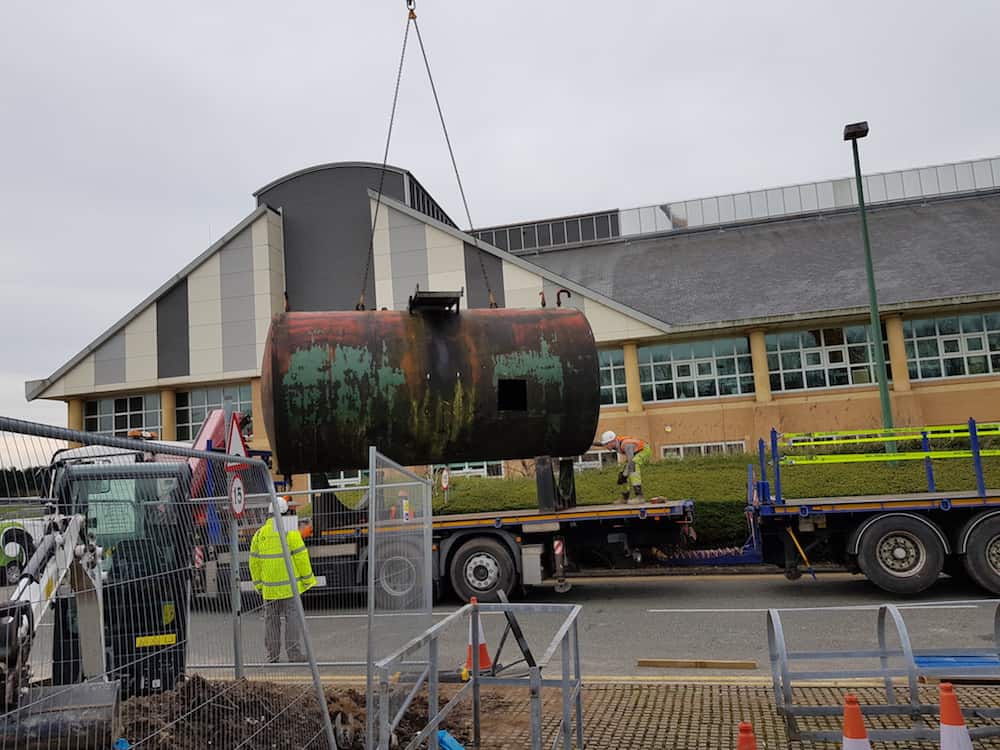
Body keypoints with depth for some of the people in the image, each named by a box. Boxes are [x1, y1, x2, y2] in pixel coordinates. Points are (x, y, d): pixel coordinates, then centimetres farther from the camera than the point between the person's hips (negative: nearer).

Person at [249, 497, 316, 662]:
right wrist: (307, 578, -2)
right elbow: (301, 556, -10)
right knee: (292, 616, 1)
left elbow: (254, 561, 9)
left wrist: (258, 583, 17)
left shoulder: (260, 533, 7)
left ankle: (272, 655, 15)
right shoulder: (290, 531, -8)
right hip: (289, 583, -4)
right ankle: (294, 652, -1)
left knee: (271, 619, 11)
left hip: (269, 587, 4)